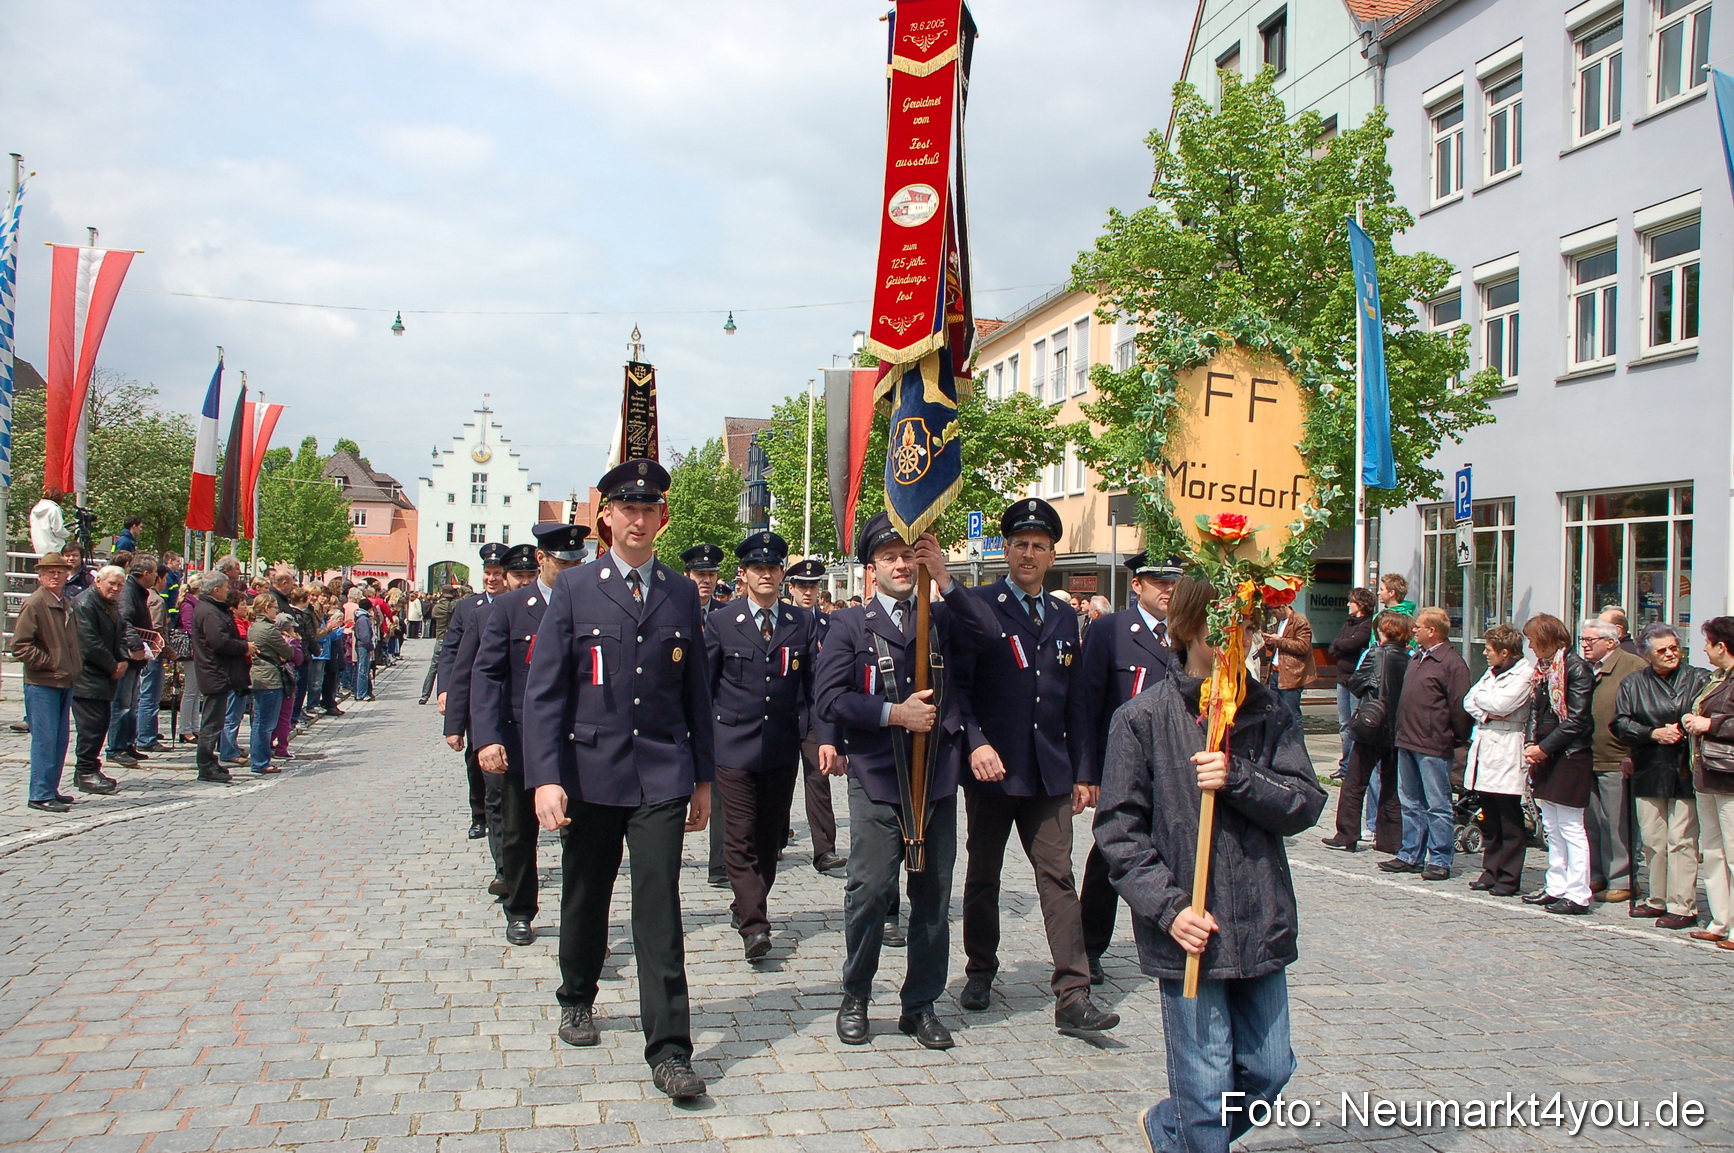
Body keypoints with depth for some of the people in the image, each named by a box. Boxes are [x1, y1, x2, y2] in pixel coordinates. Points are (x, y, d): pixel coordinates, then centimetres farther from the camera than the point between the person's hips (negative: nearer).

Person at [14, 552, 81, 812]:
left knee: (60, 739, 11)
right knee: (44, 739, -6)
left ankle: (51, 789, 20)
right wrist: (48, 663, -15)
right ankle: (40, 795, 0)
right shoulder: (34, 604, -10)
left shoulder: (65, 605, 16)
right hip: (42, 683, -8)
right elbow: (20, 645, -16)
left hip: (64, 683, 8)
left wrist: (77, 663, 13)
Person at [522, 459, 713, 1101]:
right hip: (589, 772, 0)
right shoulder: (574, 589, 0)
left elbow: (696, 691, 10)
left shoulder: (682, 594, 6)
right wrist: (545, 777, -13)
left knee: (659, 907, -5)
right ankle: (577, 1000, 40)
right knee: (585, 897, 15)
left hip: (663, 775, 0)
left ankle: (668, 1049, 0)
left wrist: (704, 777, 9)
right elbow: (543, 688, -4)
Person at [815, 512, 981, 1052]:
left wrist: (944, 577, -10)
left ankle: (920, 1005, 21)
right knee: (870, 889, -7)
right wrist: (895, 714, -12)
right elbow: (829, 698, -6)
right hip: (877, 780, -3)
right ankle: (855, 998, 14)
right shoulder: (850, 625, 5)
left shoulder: (943, 620, 13)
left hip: (938, 779, 3)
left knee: (933, 895, 7)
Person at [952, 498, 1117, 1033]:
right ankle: (980, 974, 28)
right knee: (983, 877, 11)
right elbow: (957, 684, -10)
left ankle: (1072, 996, 1)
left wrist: (1083, 770, 11)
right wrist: (975, 743, -23)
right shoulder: (976, 606, -3)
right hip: (991, 769, -3)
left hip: (1050, 773, 3)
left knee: (1059, 879, -1)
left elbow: (1073, 701, 14)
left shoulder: (1065, 616, 12)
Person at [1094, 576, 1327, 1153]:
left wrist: (1238, 779, -19)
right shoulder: (1143, 718, -7)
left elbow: (1306, 805, -3)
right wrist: (1168, 905, -15)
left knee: (1268, 1070, 15)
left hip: (1262, 928, 4)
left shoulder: (1271, 715, 4)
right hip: (1189, 931, -4)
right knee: (1207, 1087, 0)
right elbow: (1119, 828, -7)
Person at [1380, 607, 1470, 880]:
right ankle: (1411, 855, 22)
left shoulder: (1452, 663, -13)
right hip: (1407, 742, 9)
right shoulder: (1416, 658, 15)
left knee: (1437, 805, 0)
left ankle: (1439, 860, 6)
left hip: (1433, 746, -9)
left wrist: (1458, 738, -9)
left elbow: (1459, 706, -15)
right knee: (1411, 803, 14)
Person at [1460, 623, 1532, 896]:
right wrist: (1487, 714, -7)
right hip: (1484, 747, 8)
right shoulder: (1492, 671, 18)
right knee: (1489, 819, 10)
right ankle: (1491, 872, 16)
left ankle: (1509, 878, 2)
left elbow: (1501, 704, -17)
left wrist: (1480, 695, 1)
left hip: (1507, 750, -8)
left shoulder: (1525, 674, -7)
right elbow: (1469, 701, 12)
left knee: (1510, 820, -2)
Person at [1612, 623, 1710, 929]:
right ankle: (1658, 900, 19)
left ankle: (1683, 906, 0)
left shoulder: (1700, 680, 4)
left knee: (1681, 840, -5)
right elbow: (1621, 724, 3)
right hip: (1649, 774, 3)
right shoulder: (1633, 685, 12)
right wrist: (1655, 734, -11)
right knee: (1653, 840, 8)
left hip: (1685, 773, -3)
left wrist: (1684, 731, -15)